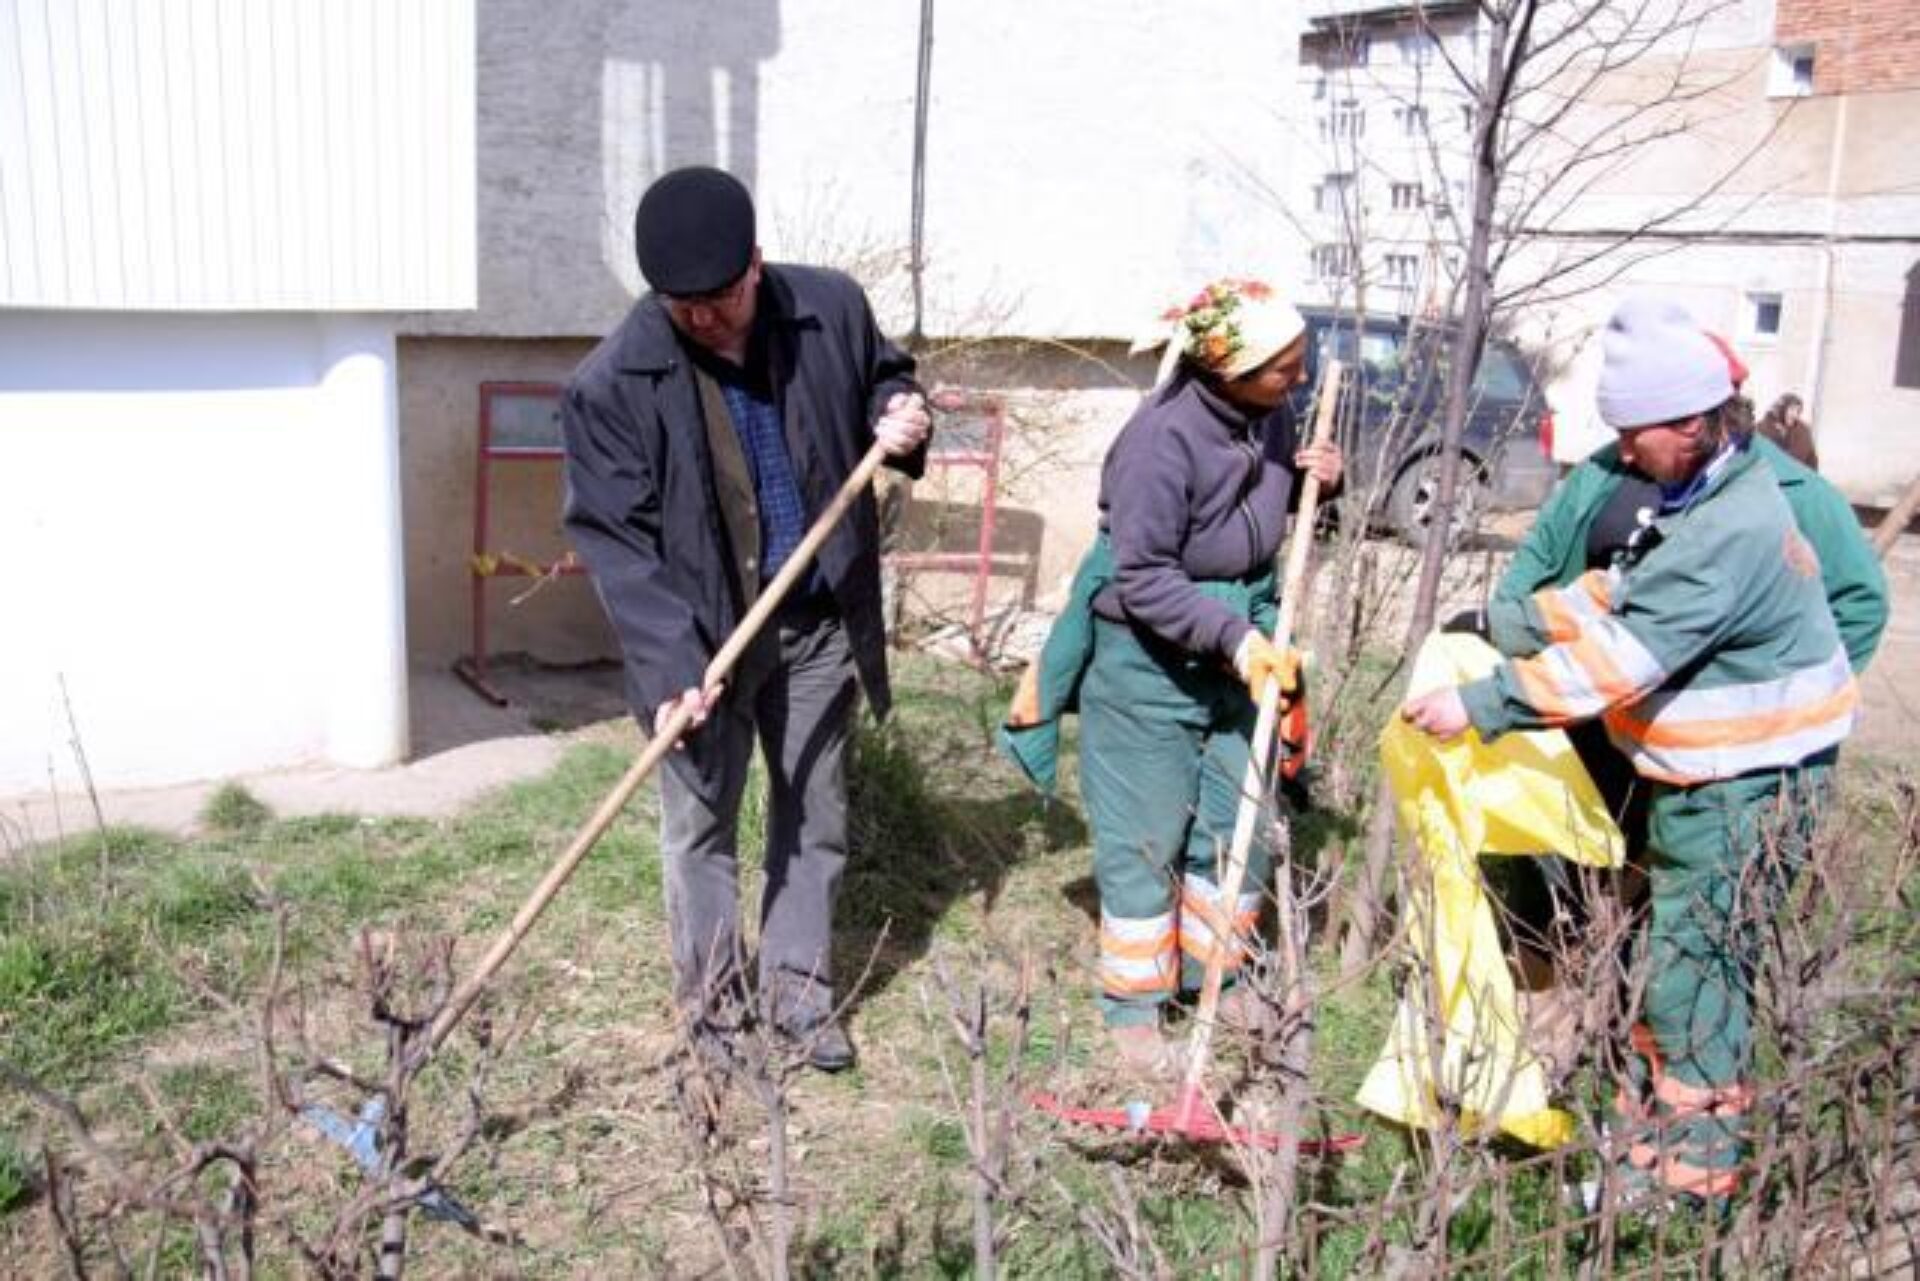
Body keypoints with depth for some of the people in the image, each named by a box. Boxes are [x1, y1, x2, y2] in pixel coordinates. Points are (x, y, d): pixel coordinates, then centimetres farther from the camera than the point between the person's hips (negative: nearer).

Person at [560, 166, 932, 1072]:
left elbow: (884, 380, 13)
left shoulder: (832, 309, -9)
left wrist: (902, 419, -10)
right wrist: (670, 664, -25)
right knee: (700, 826, 10)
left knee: (816, 817, 15)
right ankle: (709, 1007, 28)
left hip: (820, 622, 3)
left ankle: (797, 989, 33)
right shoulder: (613, 383, -19)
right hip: (703, 636, -3)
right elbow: (613, 538, -17)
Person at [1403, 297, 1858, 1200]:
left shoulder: (1729, 531, -27)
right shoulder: (1701, 497, 7)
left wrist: (1480, 707, -29)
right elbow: (1616, 591, 14)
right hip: (1700, 772, 10)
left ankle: (1695, 1167, 14)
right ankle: (1648, 1129, 32)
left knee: (1694, 964, -1)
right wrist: (1505, 622, 6)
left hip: (1747, 785, -10)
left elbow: (1617, 655, -31)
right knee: (1674, 949, 18)